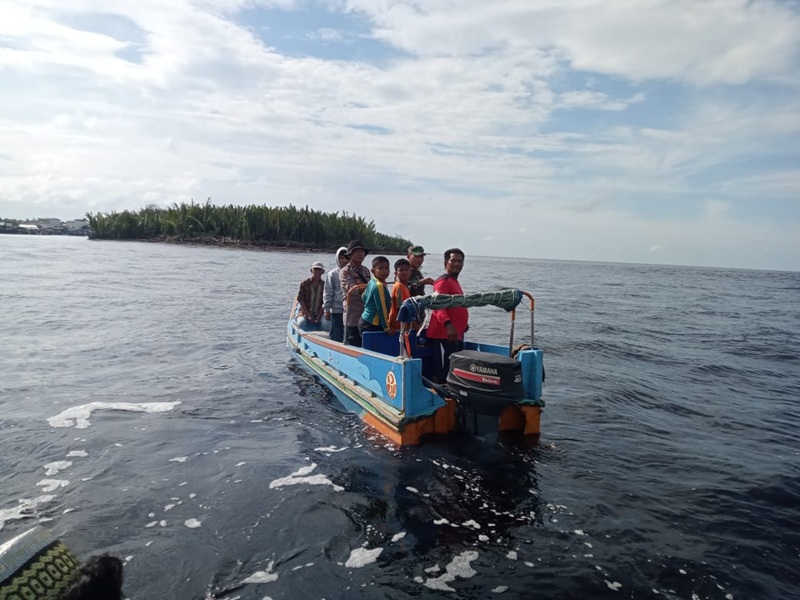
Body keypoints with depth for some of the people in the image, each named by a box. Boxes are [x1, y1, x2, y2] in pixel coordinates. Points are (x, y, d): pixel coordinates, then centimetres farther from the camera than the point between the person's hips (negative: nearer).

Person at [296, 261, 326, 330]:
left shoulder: (324, 285, 4)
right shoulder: (305, 283, 4)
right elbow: (301, 300, -1)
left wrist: (318, 317, -14)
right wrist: (309, 315, -10)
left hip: (319, 315, 0)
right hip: (305, 313, 0)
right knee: (302, 323, -31)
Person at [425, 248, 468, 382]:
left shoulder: (454, 281, 19)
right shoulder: (443, 281, -11)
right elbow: (438, 306, -24)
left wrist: (463, 325, 31)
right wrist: (448, 324, -38)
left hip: (456, 335, 10)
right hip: (444, 335, -10)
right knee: (444, 373, -10)